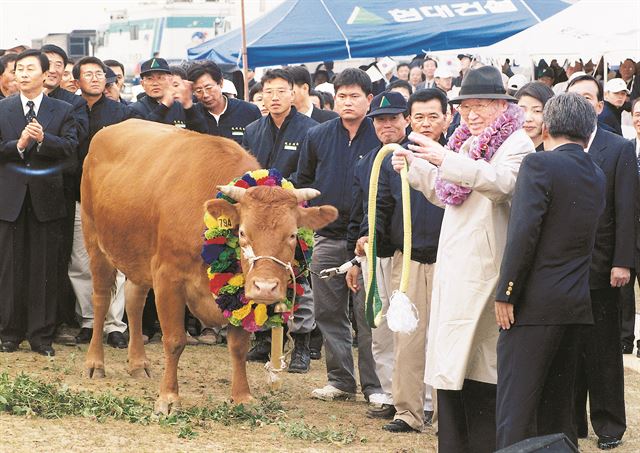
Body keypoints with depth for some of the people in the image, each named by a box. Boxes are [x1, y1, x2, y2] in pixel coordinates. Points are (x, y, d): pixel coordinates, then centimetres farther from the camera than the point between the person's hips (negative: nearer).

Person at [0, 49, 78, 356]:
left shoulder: (63, 111, 7)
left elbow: (70, 147, -6)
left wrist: (43, 139, -21)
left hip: (47, 198, -1)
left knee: (44, 269, 1)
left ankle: (41, 335, 6)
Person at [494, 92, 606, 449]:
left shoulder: (539, 165, -10)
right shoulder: (596, 175, 12)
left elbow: (523, 232, -16)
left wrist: (506, 294, -13)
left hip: (535, 302, -7)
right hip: (577, 305, 7)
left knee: (516, 405, -6)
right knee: (558, 400, 14)